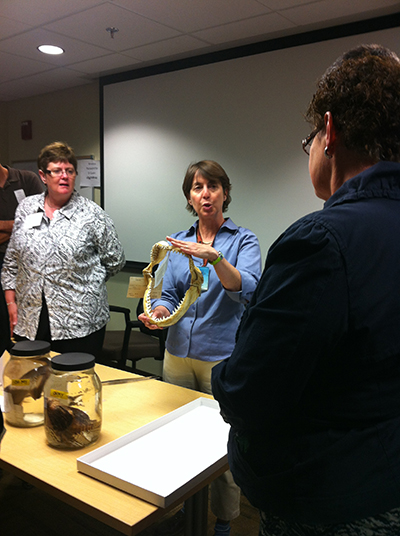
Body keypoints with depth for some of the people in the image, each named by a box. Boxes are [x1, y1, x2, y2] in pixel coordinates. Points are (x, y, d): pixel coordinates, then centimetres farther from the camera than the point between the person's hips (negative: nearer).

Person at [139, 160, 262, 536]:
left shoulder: (243, 240, -4)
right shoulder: (178, 241, 8)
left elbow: (247, 290, -21)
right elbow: (170, 295, 7)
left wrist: (212, 256, -34)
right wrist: (159, 312, -14)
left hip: (223, 358, -4)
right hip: (178, 353, 4)